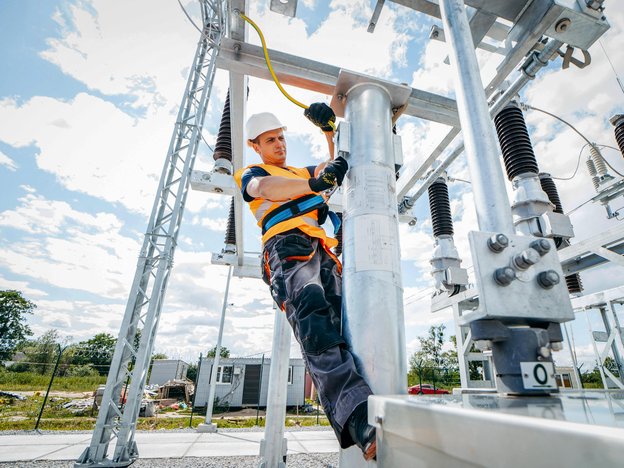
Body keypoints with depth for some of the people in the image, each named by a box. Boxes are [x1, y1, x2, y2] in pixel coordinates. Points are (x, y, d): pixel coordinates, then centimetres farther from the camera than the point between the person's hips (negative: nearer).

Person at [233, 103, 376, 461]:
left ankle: (364, 424, -23)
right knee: (318, 329, -30)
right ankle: (363, 426, -43)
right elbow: (266, 188, -3)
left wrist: (329, 129, 28)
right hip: (287, 248, -6)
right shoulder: (252, 174, 22)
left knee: (344, 327, -16)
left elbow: (340, 163, 43)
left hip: (323, 253, 7)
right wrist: (315, 184, -21)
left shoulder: (301, 171, 41)